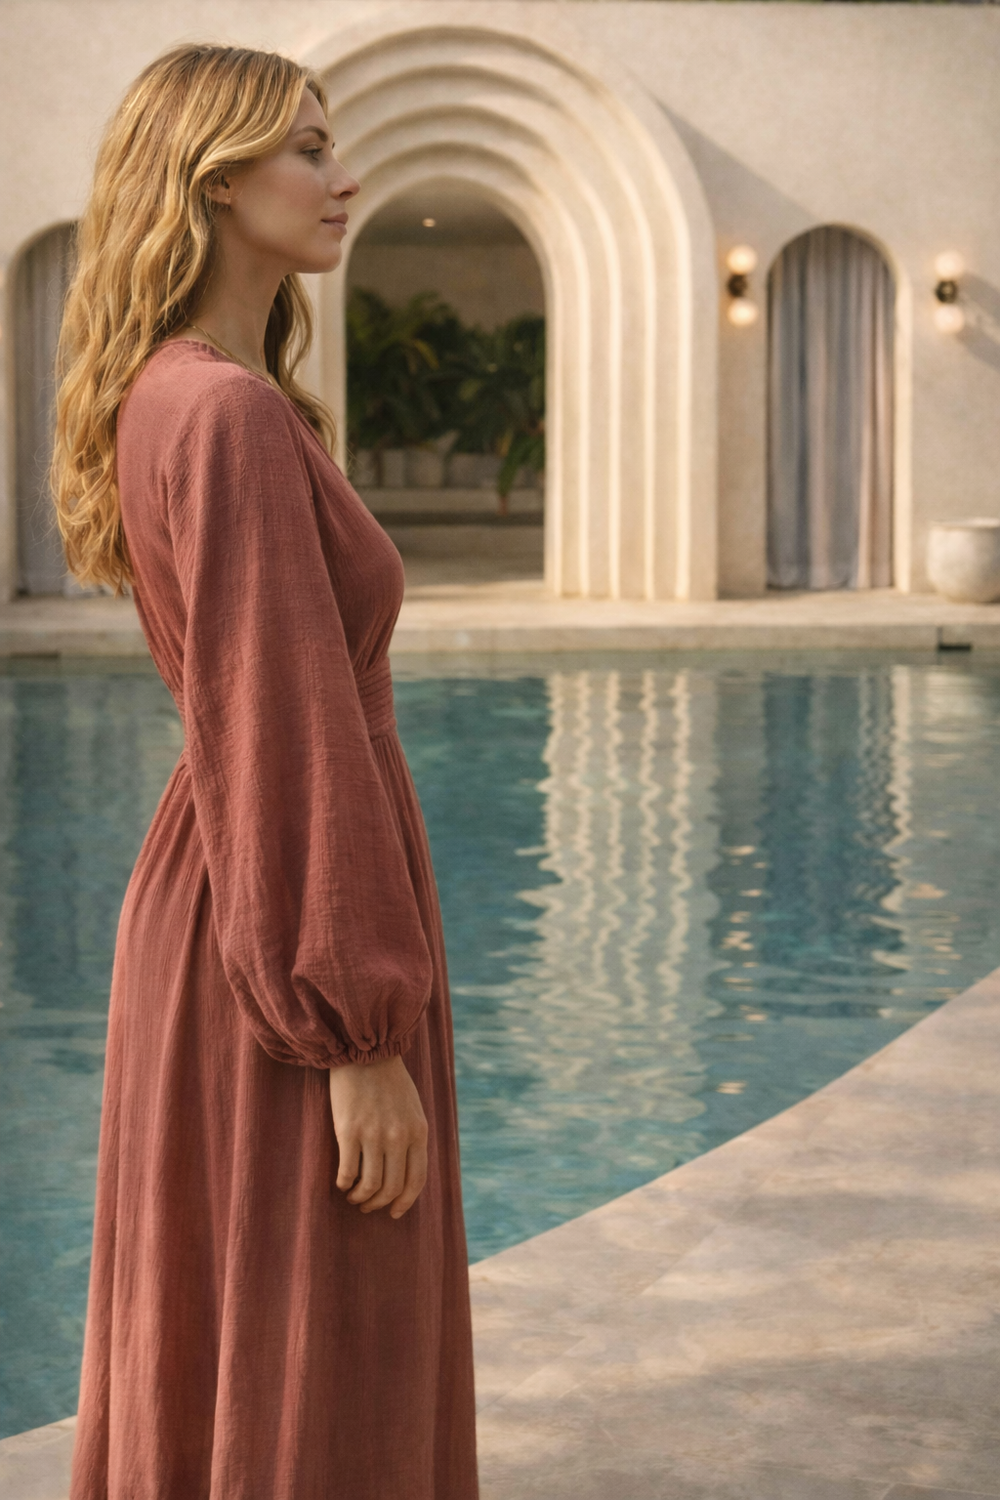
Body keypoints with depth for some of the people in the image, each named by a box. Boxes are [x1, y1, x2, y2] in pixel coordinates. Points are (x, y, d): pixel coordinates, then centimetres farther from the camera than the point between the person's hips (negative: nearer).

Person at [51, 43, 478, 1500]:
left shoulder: (164, 399, 12)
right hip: (297, 944, -10)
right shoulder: (231, 415, -19)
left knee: (203, 1382, 18)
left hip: (210, 905, 10)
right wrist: (363, 1039, -21)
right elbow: (286, 737, -23)